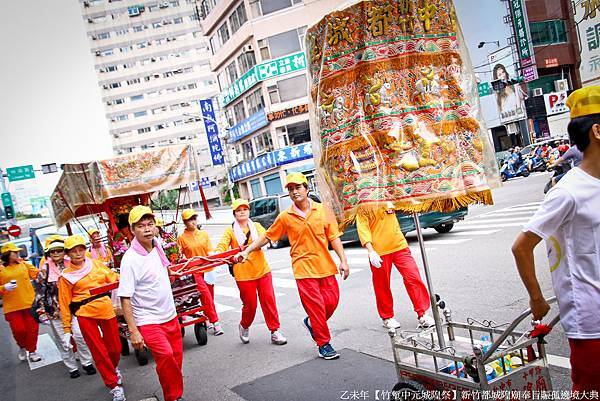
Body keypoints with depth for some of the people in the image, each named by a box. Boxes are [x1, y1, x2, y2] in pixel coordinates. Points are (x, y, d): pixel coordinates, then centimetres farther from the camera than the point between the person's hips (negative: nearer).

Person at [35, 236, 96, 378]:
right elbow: (41, 292, 1)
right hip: (55, 311, 0)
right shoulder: (44, 269, -1)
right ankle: (72, 368, 19)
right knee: (63, 340, 6)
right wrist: (42, 311, -3)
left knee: (80, 335, -5)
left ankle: (87, 362, 12)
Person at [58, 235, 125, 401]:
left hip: (106, 310, 3)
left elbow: (113, 278, 9)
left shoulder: (96, 264, 6)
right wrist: (67, 329, 1)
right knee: (99, 352, 1)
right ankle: (114, 386, 16)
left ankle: (113, 368, 44)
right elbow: (65, 303, 1)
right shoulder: (66, 276, -2)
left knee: (115, 348, 10)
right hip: (86, 315, -3)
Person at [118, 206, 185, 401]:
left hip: (170, 315, 7)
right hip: (148, 321, -7)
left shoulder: (157, 246, 0)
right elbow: (125, 298, -19)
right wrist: (133, 331, -21)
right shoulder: (130, 259, -20)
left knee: (176, 358, 11)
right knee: (166, 356, -22)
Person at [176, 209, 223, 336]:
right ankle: (215, 322, -6)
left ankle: (208, 320, 25)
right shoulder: (182, 238, -1)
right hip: (193, 271, -4)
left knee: (209, 296, 8)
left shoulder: (203, 234, 9)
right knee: (206, 296, -11)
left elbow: (210, 251, 6)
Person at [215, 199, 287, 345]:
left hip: (262, 270, 2)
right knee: (250, 304, 5)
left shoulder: (256, 226, 8)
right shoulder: (230, 231, 2)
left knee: (269, 300, 0)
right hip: (243, 274, -2)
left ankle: (274, 331, 12)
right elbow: (222, 246, -9)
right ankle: (244, 326, 34)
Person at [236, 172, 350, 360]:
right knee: (315, 305, -2)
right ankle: (324, 344, 13)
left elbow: (334, 237, 3)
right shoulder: (285, 217, 0)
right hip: (303, 268, -2)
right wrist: (247, 251, 4)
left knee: (332, 300, 2)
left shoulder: (322, 210, 2)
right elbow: (267, 236, 8)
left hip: (325, 266, 2)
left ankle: (312, 322, 31)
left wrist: (343, 260, -2)